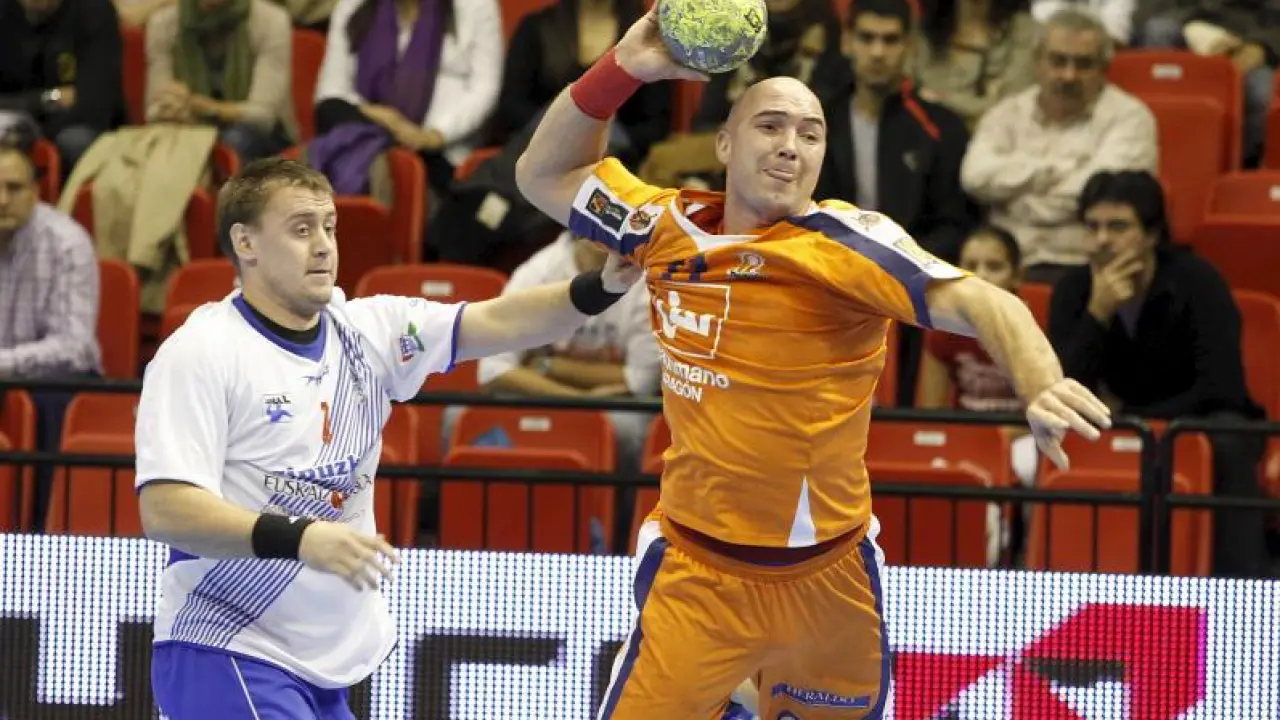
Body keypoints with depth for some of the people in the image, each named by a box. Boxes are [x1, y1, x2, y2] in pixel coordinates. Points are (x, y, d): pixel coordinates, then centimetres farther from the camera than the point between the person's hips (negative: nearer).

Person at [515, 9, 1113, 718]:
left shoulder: (842, 243, -12)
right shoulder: (674, 228, 0)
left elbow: (975, 303, -24)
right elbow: (544, 175, 13)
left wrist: (1042, 385, -44)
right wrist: (622, 69, -3)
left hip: (830, 573, -1)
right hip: (696, 573, 1)